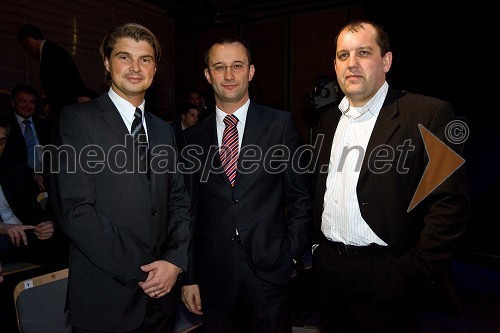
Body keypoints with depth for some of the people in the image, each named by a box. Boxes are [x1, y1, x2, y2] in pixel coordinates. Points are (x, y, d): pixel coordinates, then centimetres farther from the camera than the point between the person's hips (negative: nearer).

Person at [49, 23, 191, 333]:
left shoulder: (163, 130, 10)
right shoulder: (78, 119, -7)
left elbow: (179, 201, 8)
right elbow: (75, 210, -14)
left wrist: (175, 261, -7)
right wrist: (138, 272, -14)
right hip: (105, 296, -4)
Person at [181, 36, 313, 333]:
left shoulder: (280, 124, -3)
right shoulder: (194, 137, 3)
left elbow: (301, 197, 0)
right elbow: (191, 210, 5)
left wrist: (290, 254, -4)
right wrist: (190, 277, 5)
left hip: (269, 274, -1)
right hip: (214, 278, 2)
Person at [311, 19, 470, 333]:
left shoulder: (428, 114, -11)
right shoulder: (328, 120, 8)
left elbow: (450, 205, -14)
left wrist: (413, 274, -15)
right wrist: (315, 247, 8)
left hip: (384, 277, -5)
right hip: (326, 270, 6)